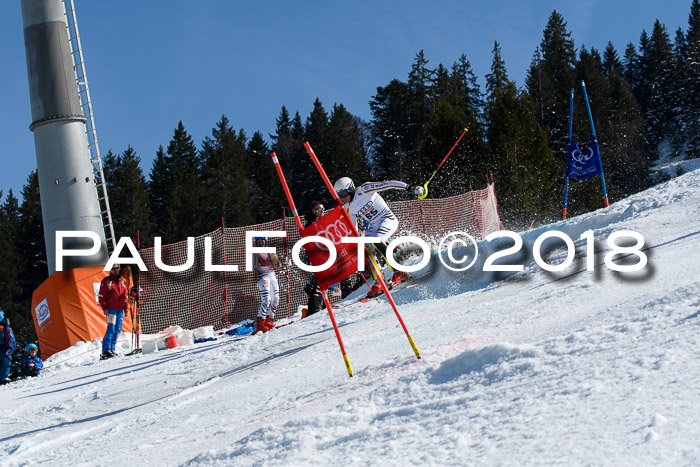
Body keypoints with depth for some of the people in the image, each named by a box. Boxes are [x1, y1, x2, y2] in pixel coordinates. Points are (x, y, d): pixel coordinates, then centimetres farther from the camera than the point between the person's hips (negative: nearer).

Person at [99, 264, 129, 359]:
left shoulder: (122, 281, 16)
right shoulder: (106, 281, 1)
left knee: (118, 329, 3)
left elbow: (125, 296, 20)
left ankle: (112, 348, 9)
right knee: (111, 328, -14)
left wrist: (125, 308, 13)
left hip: (120, 309, 6)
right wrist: (104, 308, -11)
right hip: (111, 309, -6)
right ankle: (106, 350, -14)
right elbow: (101, 296, -2)